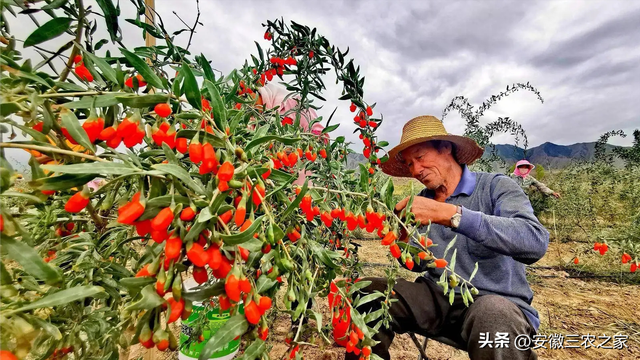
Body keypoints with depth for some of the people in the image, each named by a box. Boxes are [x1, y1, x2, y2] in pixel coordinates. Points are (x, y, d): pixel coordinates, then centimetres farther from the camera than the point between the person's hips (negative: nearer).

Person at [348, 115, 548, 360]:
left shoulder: (496, 186, -8)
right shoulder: (422, 201, 6)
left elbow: (536, 242, -27)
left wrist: (450, 214, -34)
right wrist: (403, 238, -11)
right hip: (437, 296, 5)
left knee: (493, 316, -37)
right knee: (369, 293, -14)